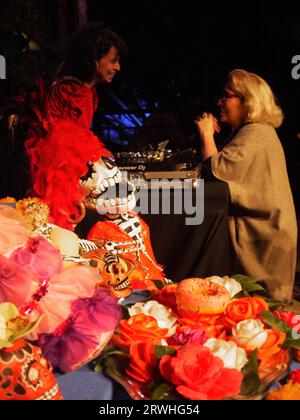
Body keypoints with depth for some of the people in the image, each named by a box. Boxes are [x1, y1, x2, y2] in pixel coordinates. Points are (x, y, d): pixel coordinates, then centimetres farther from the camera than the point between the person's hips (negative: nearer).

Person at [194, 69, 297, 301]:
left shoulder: (256, 134, -18)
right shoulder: (252, 131, 15)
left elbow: (219, 171, -26)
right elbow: (227, 167, 16)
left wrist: (207, 134, -12)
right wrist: (209, 135, 6)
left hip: (261, 235, -10)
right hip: (259, 230, 10)